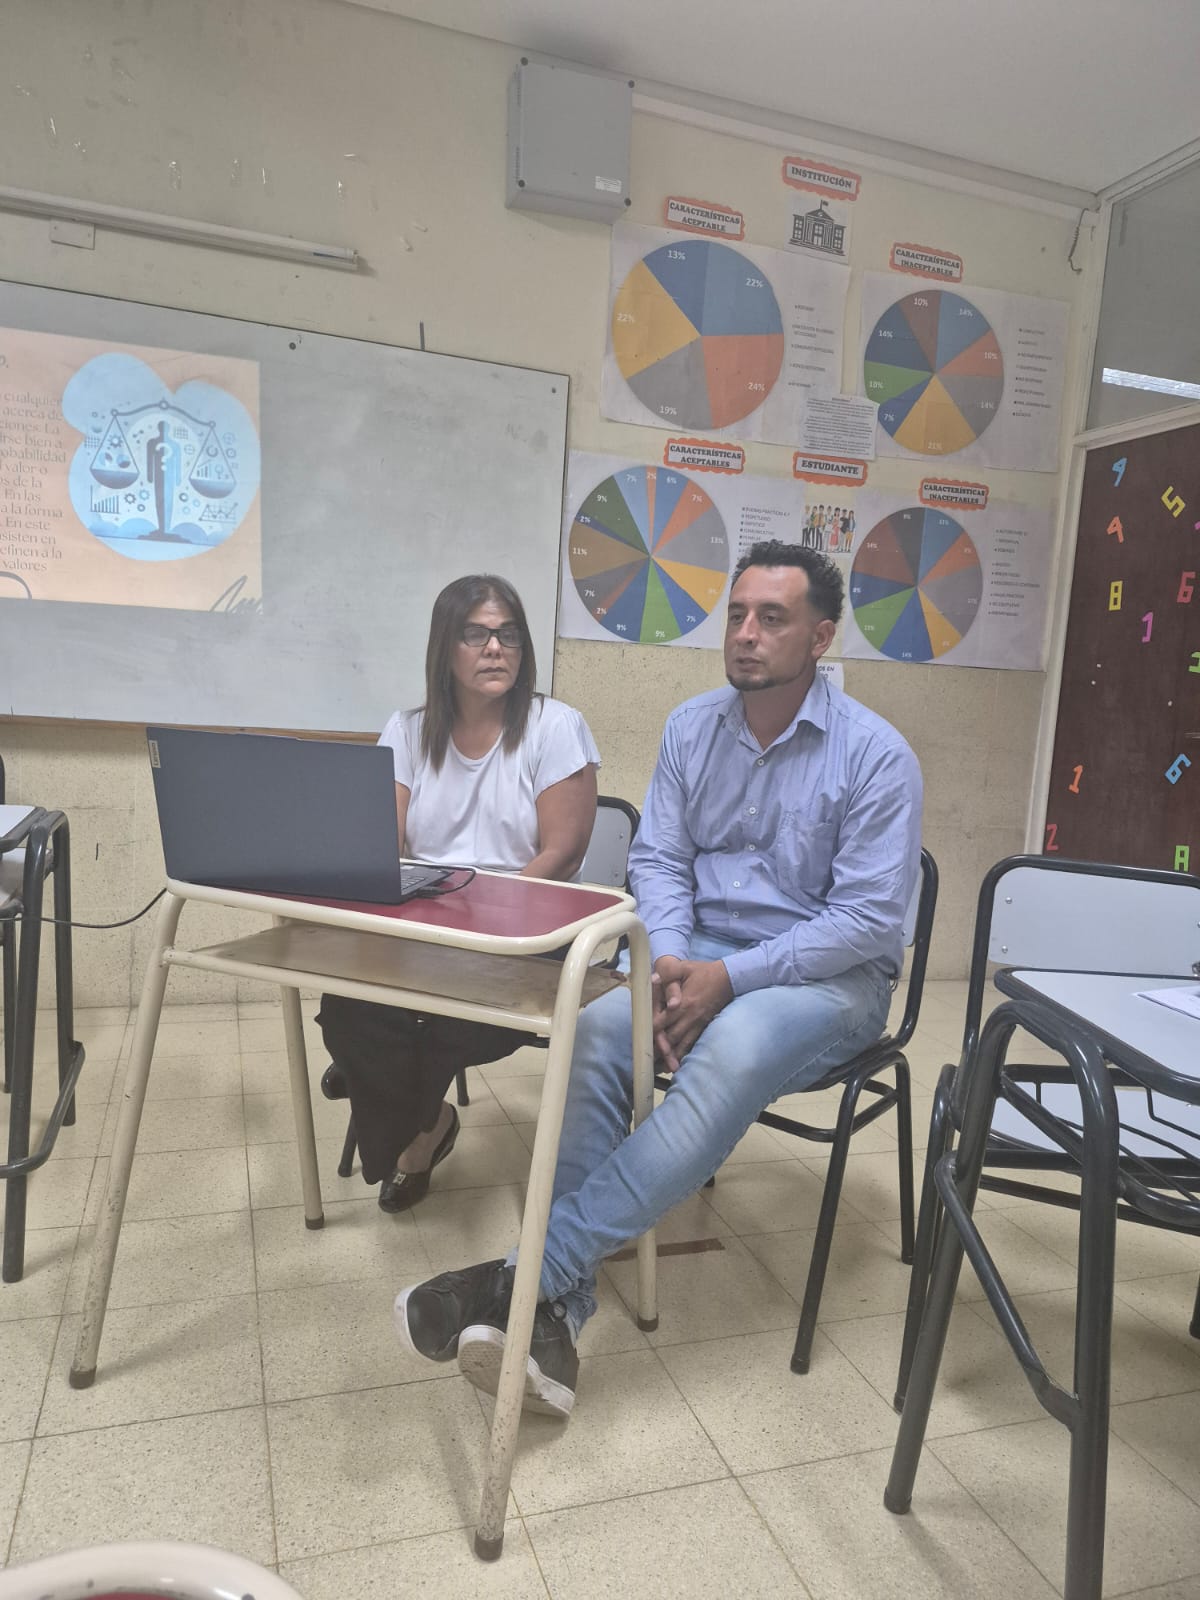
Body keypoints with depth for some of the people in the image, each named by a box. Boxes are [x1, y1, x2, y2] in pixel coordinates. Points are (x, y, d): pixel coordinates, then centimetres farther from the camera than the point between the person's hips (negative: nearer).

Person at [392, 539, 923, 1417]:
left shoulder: (876, 754, -10)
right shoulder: (691, 727, 5)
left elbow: (868, 919, -14)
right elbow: (658, 861, 4)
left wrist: (732, 978, -22)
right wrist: (670, 960, -16)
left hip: (831, 976, -3)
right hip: (702, 958, 4)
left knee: (733, 1048, -37)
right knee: (598, 1029, -27)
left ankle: (535, 1270, -33)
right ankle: (555, 1313, -27)